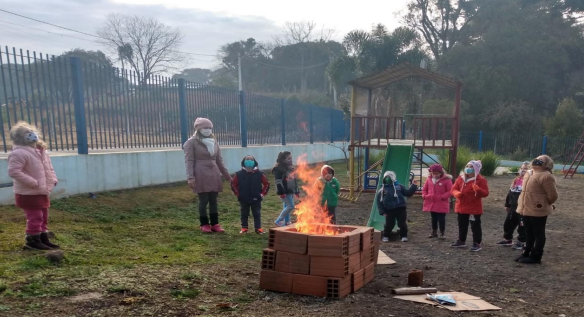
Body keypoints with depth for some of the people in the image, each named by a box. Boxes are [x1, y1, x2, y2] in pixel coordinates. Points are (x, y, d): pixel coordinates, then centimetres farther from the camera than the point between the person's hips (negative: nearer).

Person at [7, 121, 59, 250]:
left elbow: (48, 168, 21)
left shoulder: (41, 151, 10)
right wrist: (32, 182, -27)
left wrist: (53, 179, 4)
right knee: (35, 217, -4)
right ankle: (32, 241, 9)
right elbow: (13, 171, -27)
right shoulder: (19, 153, -19)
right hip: (28, 194, -9)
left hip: (42, 192, 9)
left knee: (43, 217, 16)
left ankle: (43, 239, 27)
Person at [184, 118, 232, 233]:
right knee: (203, 200, -3)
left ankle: (215, 224, 13)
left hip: (214, 175, 5)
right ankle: (204, 224, 9)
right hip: (201, 175, -5)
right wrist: (190, 177, -18)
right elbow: (189, 161, -8)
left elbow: (219, 160, 19)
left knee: (213, 200, 6)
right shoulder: (192, 142, -2)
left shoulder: (214, 142, 15)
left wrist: (227, 175, 18)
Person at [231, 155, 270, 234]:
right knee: (244, 214, 11)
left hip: (256, 199, 0)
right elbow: (233, 184, 4)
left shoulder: (259, 174, -5)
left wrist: (263, 194, -2)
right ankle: (244, 228, 21)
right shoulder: (239, 174, -5)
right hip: (243, 199, 1)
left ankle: (258, 228, 14)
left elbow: (266, 184, 3)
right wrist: (238, 194, -1)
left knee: (257, 214, 6)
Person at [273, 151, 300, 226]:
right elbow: (278, 182, -18)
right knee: (290, 206, -12)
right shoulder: (278, 169, -13)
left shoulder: (290, 167, 15)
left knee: (287, 206, 12)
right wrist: (281, 192, -24)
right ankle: (278, 221, -3)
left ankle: (287, 222, 20)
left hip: (291, 191, 8)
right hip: (285, 192, -8)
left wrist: (297, 191, 21)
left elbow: (294, 180, 22)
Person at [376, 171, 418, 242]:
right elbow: (379, 201, 5)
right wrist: (382, 212, -2)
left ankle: (404, 236, 21)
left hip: (401, 208, 0)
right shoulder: (382, 190, 4)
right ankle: (386, 236, 23)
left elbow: (408, 193, 9)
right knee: (389, 224, 2)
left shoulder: (399, 186, 7)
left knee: (402, 223, 2)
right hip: (389, 210, 0)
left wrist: (414, 186, -2)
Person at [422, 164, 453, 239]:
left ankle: (442, 233, 14)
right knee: (434, 219, 16)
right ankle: (434, 232, 28)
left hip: (442, 204, -5)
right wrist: (425, 195, -4)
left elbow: (450, 191, -12)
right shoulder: (429, 179, 4)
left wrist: (442, 197, -20)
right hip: (431, 203, 5)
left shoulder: (446, 180, -11)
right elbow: (424, 189, 13)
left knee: (441, 219, 1)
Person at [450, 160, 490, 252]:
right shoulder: (460, 178, 5)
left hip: (474, 208, -6)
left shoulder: (481, 180, -10)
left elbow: (485, 193, -14)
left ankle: (477, 243, 9)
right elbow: (454, 189, 6)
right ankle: (461, 241, 30)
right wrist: (457, 193, -17)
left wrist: (478, 189, -34)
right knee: (462, 225, 17)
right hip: (461, 207, 6)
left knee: (475, 226, 0)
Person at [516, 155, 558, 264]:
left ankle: (535, 256, 11)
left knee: (538, 234, 4)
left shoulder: (546, 176, -17)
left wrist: (545, 205, 0)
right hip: (526, 210, 9)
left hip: (538, 211, -9)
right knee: (528, 233, 18)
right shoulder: (529, 174, 12)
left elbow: (552, 195, -16)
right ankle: (527, 253, 29)